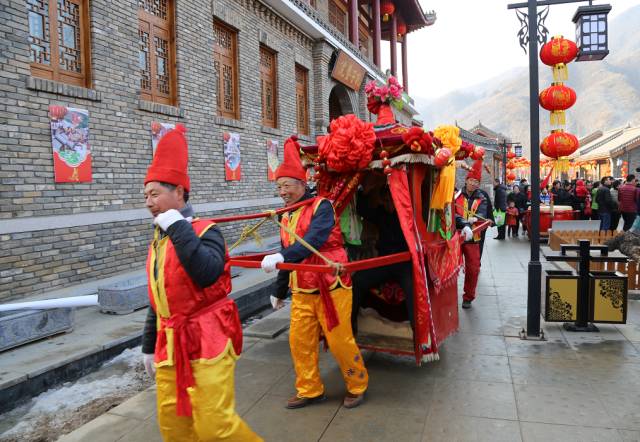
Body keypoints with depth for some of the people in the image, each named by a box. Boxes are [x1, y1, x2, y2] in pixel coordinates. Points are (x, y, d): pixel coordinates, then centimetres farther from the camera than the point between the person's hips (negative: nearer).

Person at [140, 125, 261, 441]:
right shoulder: (158, 241, 12)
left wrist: (179, 229, -26)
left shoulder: (205, 231, -11)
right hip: (170, 345, 8)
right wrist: (149, 345, 21)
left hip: (207, 342, -7)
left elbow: (208, 273, -32)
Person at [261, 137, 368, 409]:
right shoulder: (286, 218, 13)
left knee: (339, 341, 2)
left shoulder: (321, 206, -10)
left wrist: (283, 257, -39)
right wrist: (280, 292, 25)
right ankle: (309, 391, 28)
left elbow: (314, 240, -27)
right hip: (301, 290, 7)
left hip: (330, 286, -7)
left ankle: (357, 386, 26)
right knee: (299, 341, 9)